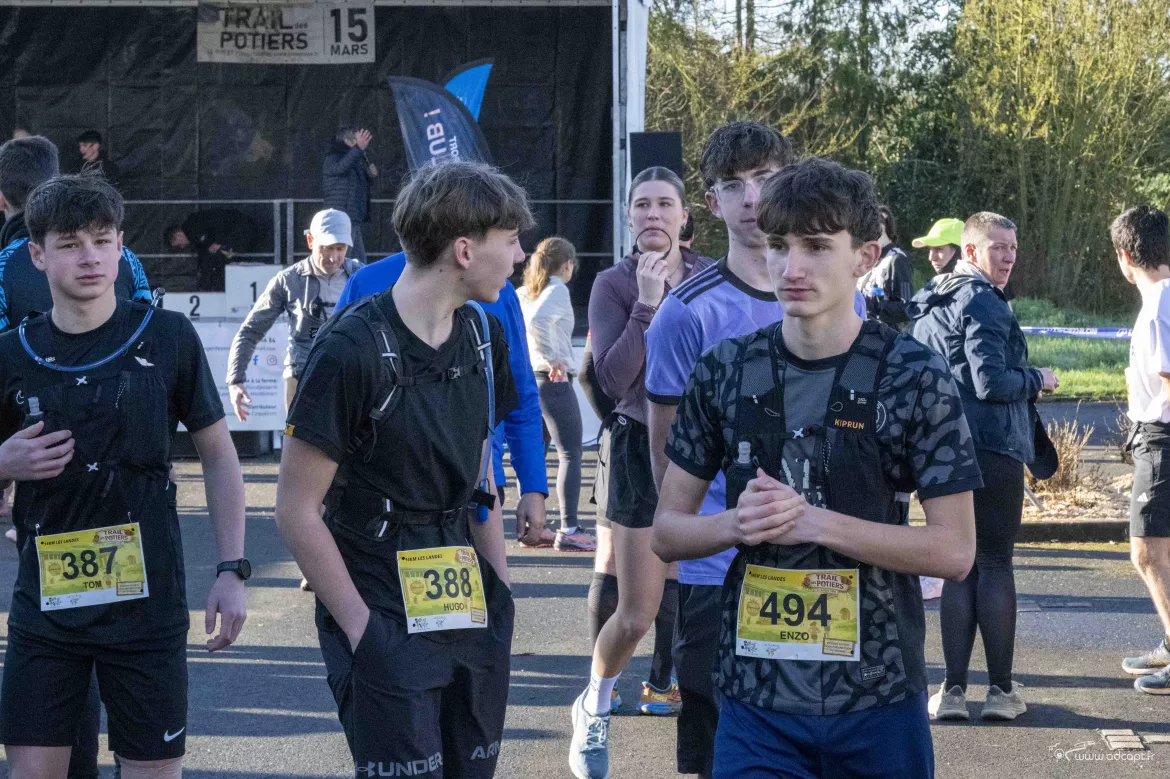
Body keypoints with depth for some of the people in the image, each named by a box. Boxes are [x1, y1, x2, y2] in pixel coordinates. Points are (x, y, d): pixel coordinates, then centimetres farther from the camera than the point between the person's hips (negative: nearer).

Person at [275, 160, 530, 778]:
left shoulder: (483, 337, 7)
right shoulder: (353, 350, -15)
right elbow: (296, 509, -13)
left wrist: (500, 590, 9)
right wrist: (362, 628, -13)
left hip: (471, 615, 7)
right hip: (387, 626, -7)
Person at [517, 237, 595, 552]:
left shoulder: (523, 293, 11)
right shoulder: (557, 290, -10)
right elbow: (537, 321, -28)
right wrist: (552, 359, -20)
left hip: (525, 379, 8)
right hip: (554, 381, -8)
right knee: (570, 454, -4)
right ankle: (568, 531, -9)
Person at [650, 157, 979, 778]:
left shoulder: (915, 378, -5)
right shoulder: (725, 373, 4)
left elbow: (954, 550, -8)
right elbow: (666, 531, 9)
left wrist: (814, 521, -17)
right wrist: (736, 524, -13)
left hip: (880, 700, -1)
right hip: (754, 697, 1)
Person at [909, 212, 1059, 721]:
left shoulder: (927, 302, 16)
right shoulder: (982, 302, -13)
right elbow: (991, 382, -20)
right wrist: (1036, 380, -3)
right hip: (991, 447, -8)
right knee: (996, 564, 1)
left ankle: (953, 689, 8)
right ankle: (1001, 690, 6)